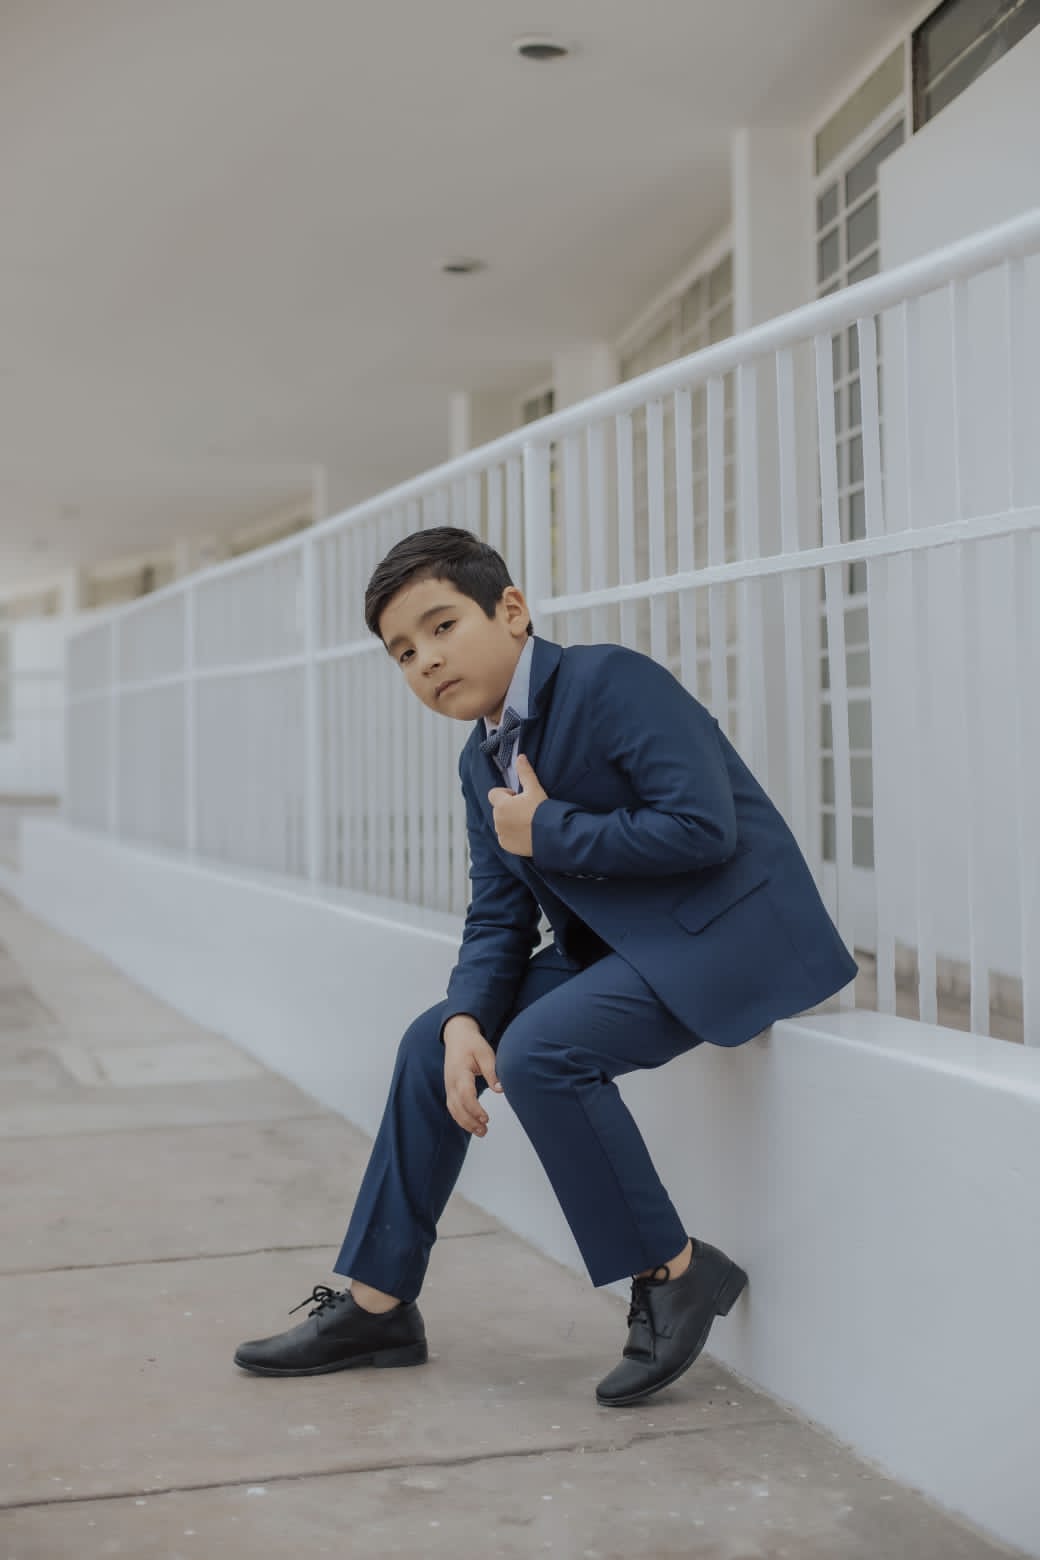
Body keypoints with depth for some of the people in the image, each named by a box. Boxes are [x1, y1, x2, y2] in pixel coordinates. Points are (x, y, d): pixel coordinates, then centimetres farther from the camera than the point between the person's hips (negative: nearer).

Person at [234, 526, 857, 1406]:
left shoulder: (612, 683, -17)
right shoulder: (484, 761, 9)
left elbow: (704, 828, -25)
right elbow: (498, 918, 8)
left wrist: (548, 832, -17)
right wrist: (465, 1021, -11)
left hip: (728, 929, -9)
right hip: (611, 942, 9)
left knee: (540, 1049, -28)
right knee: (431, 1043, 5)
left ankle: (675, 1273, -8)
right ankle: (376, 1304, 14)